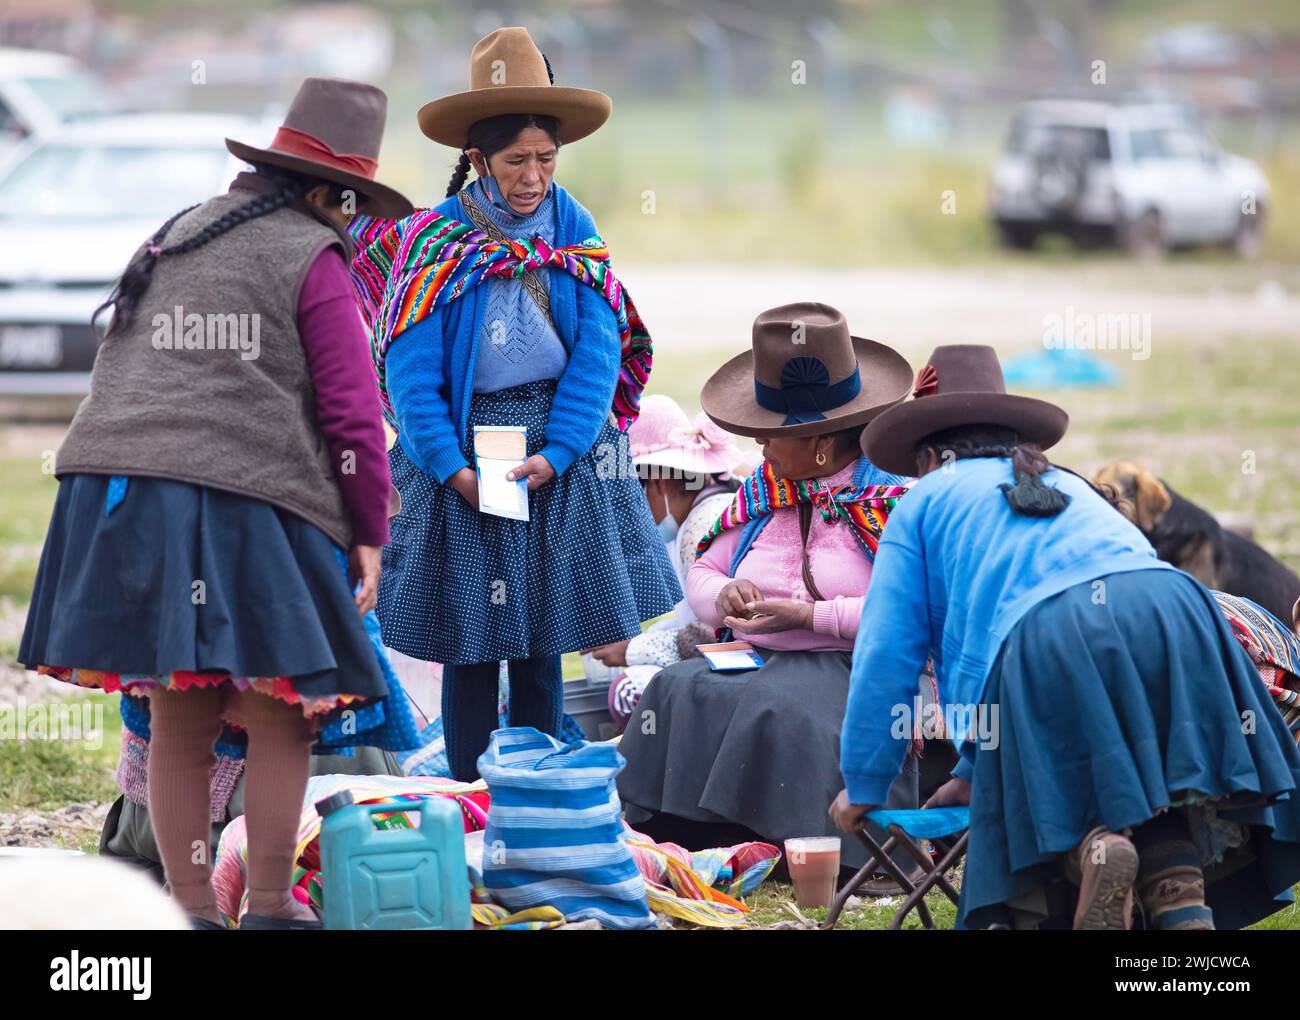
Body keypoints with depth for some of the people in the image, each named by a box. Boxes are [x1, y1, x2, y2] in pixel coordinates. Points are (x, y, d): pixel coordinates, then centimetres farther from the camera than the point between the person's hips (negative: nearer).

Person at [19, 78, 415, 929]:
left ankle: (192, 908, 11)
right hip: (250, 505, -7)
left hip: (127, 495, 7)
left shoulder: (170, 240, 21)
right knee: (280, 722, 2)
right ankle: (270, 907, 1)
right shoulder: (313, 261, 0)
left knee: (178, 723, 9)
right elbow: (352, 411, -4)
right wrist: (369, 533, 3)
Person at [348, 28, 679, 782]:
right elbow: (412, 370, -8)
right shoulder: (433, 240, -5)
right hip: (463, 444, -2)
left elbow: (600, 348, -3)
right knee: (470, 636, 2)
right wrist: (451, 466, -17)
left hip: (559, 445, 2)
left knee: (544, 634, 8)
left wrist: (555, 453, -12)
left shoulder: (573, 230, 2)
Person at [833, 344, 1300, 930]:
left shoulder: (926, 501, 27)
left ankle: (1087, 848, -28)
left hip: (1045, 641, -4)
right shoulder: (1068, 486, 41)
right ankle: (1184, 903, -25)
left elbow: (887, 653, 20)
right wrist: (974, 770, 52)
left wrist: (863, 785, 28)